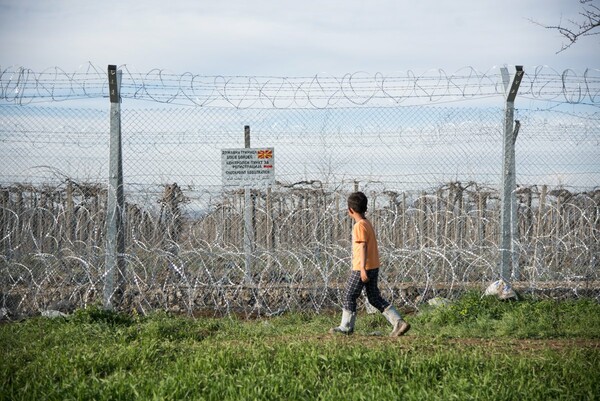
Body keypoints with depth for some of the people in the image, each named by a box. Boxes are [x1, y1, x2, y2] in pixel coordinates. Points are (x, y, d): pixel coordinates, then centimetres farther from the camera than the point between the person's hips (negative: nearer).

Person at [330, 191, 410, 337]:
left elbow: (363, 247, -21)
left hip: (362, 268, -9)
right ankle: (399, 323, 2)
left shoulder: (359, 226, -14)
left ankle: (346, 327, 13)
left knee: (349, 296, 5)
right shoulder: (368, 223, 14)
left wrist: (363, 269, -24)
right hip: (374, 267, 9)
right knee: (375, 298, 11)